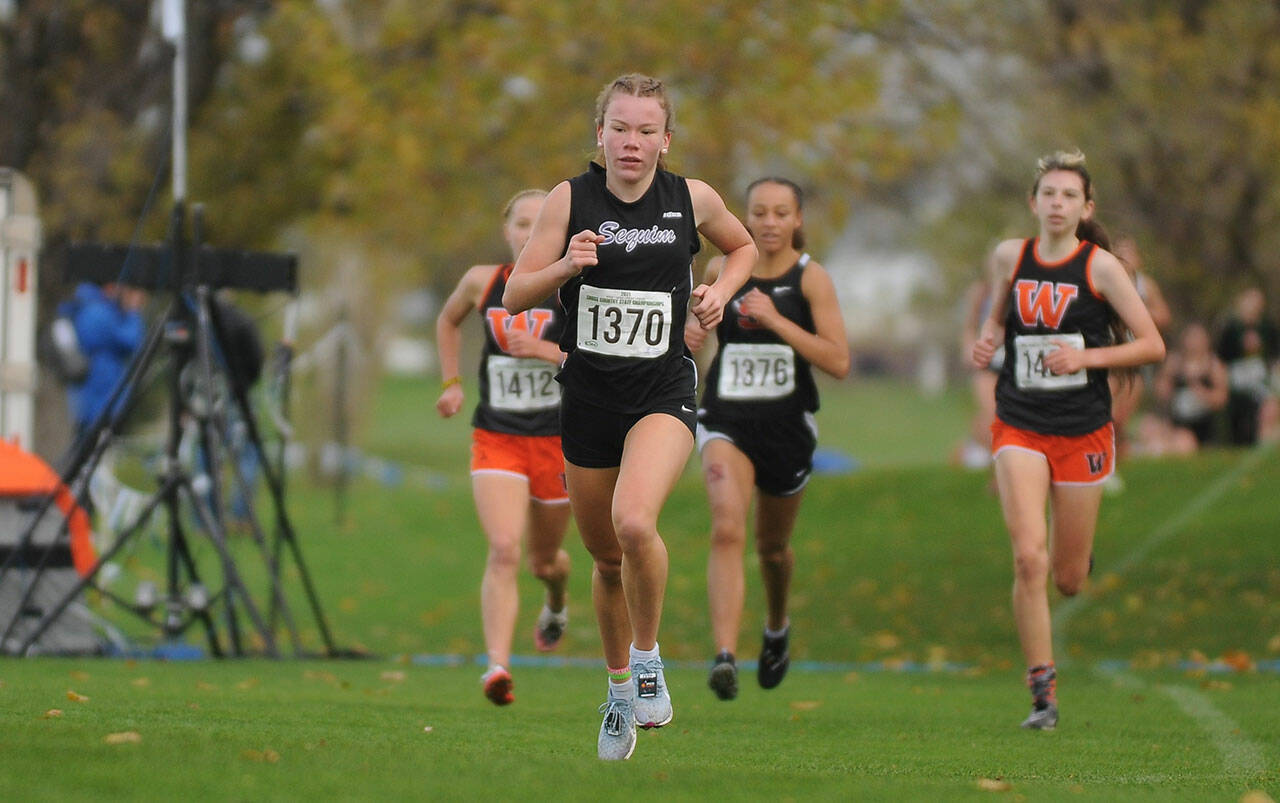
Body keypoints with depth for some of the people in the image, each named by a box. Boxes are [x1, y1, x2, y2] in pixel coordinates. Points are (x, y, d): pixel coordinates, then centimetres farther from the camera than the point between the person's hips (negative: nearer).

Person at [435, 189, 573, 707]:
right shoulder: (482, 281, 0)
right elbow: (448, 321, 22)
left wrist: (544, 349, -25)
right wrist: (451, 382, 12)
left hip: (556, 440, 0)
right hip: (495, 437, 0)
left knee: (544, 560, 17)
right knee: (503, 549, -21)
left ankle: (556, 605, 54)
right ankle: (497, 666, -28)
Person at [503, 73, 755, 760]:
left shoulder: (693, 199, -2)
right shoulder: (571, 198, -4)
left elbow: (744, 247, 19)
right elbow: (514, 297, -5)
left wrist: (721, 289, 0)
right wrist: (564, 267, -23)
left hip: (663, 393, -2)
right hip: (588, 395, 2)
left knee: (634, 522, -28)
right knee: (606, 558, 13)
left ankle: (647, 658, -5)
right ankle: (619, 688, 37)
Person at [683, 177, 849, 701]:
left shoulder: (810, 278, -7)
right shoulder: (722, 270, 1)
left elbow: (838, 362, -14)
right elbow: (704, 315, 21)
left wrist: (776, 320, -21)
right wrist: (690, 332, -3)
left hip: (787, 425, 0)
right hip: (727, 421, 0)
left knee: (772, 545, 18)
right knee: (727, 529, -23)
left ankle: (777, 628, 50)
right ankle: (724, 656, -32)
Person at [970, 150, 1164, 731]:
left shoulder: (1100, 266, -6)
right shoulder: (1010, 257, 2)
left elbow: (1153, 344, -6)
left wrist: (1087, 357, -18)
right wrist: (988, 340, 0)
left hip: (1083, 432, -1)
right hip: (1020, 428, 1)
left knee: (1069, 578, 8)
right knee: (1028, 557, -17)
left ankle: (1077, 555, 47)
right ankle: (1043, 691, -8)